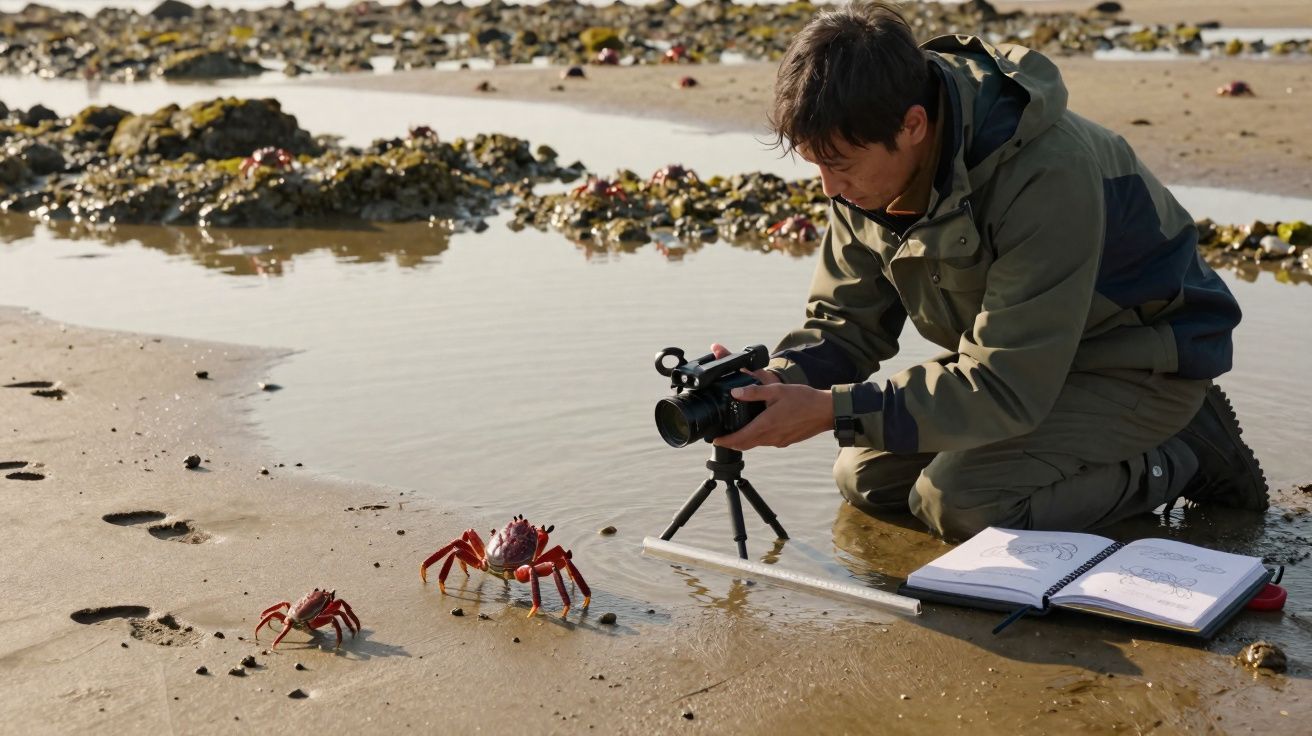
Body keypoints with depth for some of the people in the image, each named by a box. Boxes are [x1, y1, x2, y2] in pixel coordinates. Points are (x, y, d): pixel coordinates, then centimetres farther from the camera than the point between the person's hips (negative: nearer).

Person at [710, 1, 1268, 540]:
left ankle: (1182, 455, -3)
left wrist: (832, 410, -38)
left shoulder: (1048, 174, -36)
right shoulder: (870, 163, -12)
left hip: (1143, 363, -8)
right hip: (1019, 356, 8)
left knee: (959, 499, -26)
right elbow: (847, 322, -4)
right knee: (866, 477, -1)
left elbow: (1007, 385, -35)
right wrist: (776, 380, -26)